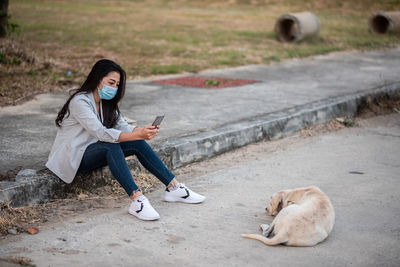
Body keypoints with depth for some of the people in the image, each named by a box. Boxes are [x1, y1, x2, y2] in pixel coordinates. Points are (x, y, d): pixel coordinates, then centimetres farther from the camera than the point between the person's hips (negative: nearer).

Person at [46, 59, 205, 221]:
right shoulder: (80, 101, -21)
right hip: (72, 158, -8)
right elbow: (102, 133, -31)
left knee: (138, 144, -12)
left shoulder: (106, 102, 7)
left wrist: (144, 131, -22)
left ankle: (173, 187, -12)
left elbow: (122, 126, -1)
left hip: (93, 151, 8)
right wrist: (138, 135, -38)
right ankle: (137, 200, -45)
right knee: (111, 147, -36)